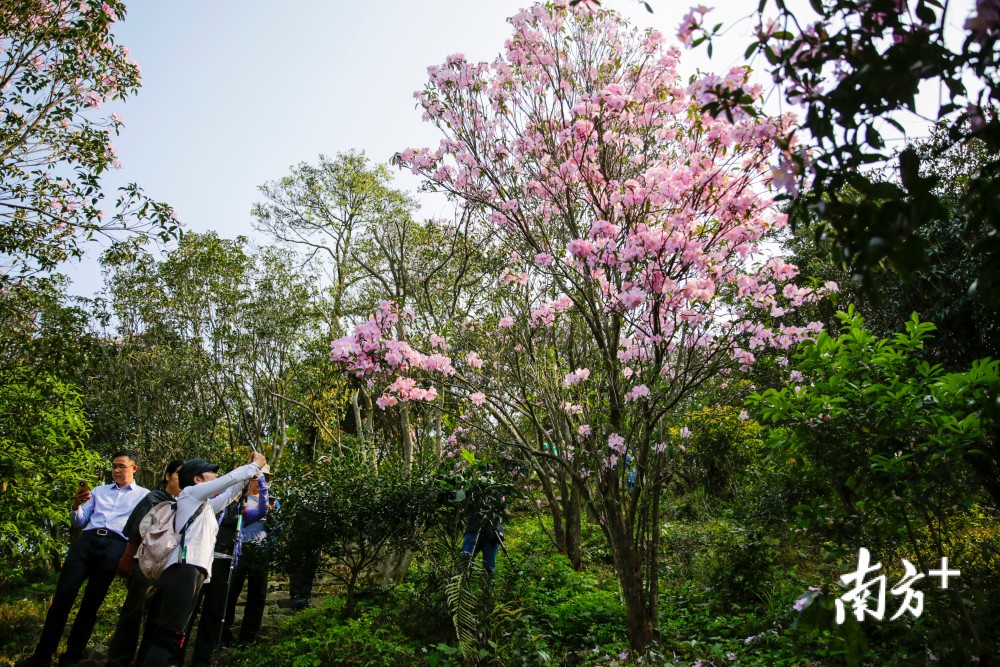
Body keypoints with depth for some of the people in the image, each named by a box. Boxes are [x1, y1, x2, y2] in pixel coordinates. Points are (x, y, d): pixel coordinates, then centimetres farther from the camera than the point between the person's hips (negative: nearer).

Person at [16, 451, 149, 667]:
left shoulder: (145, 495, 14)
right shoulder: (99, 491, 26)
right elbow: (79, 522, 21)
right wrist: (76, 505, 1)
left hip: (115, 545, -3)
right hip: (88, 539, 3)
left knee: (91, 602, -2)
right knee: (63, 593, -9)